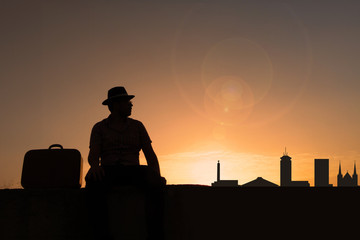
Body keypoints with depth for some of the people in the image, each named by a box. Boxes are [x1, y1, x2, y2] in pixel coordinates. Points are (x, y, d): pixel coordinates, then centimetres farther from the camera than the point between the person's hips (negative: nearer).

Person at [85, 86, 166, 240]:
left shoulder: (137, 126, 18)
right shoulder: (99, 128, 13)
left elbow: (150, 155, 11)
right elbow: (93, 155, -1)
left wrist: (158, 177, -8)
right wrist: (95, 166, -27)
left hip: (133, 170, 1)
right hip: (108, 171, -1)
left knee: (154, 182, -34)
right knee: (93, 181, -38)